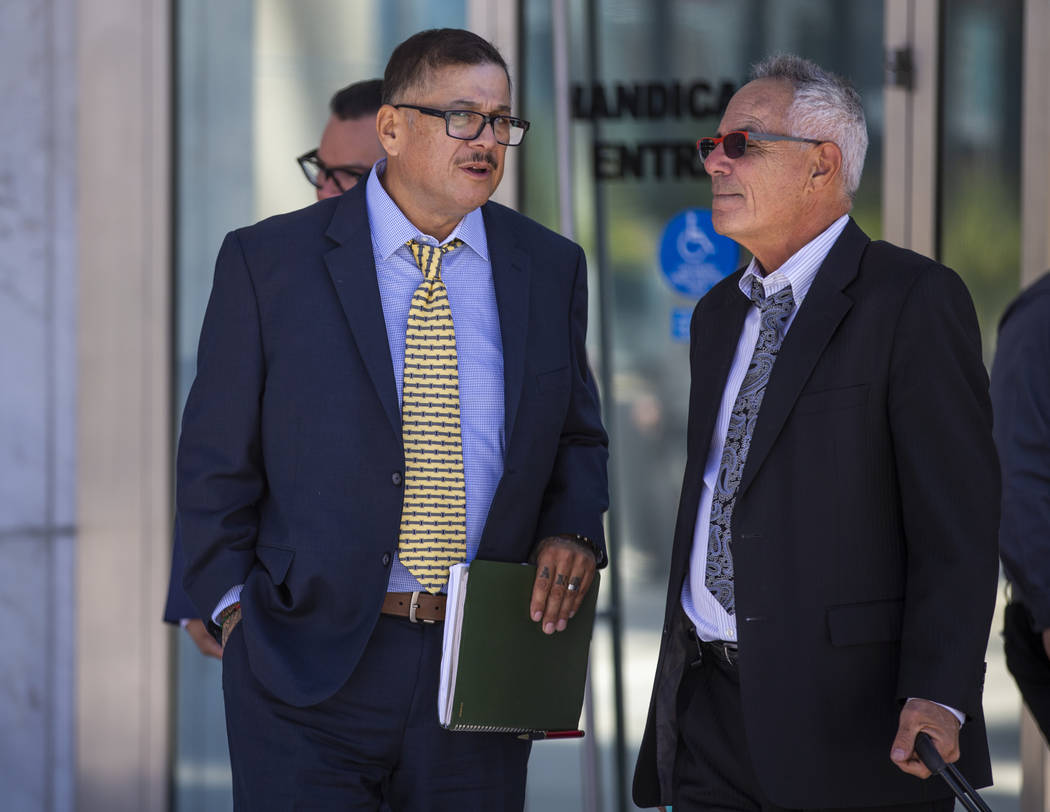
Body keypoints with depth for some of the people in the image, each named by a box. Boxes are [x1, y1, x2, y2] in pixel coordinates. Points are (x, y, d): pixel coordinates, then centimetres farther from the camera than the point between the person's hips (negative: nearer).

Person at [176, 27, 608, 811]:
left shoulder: (550, 268, 8)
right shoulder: (268, 262, -2)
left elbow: (577, 436, 18)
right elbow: (217, 459, 2)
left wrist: (573, 532, -1)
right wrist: (236, 609, -6)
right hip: (308, 667, -3)